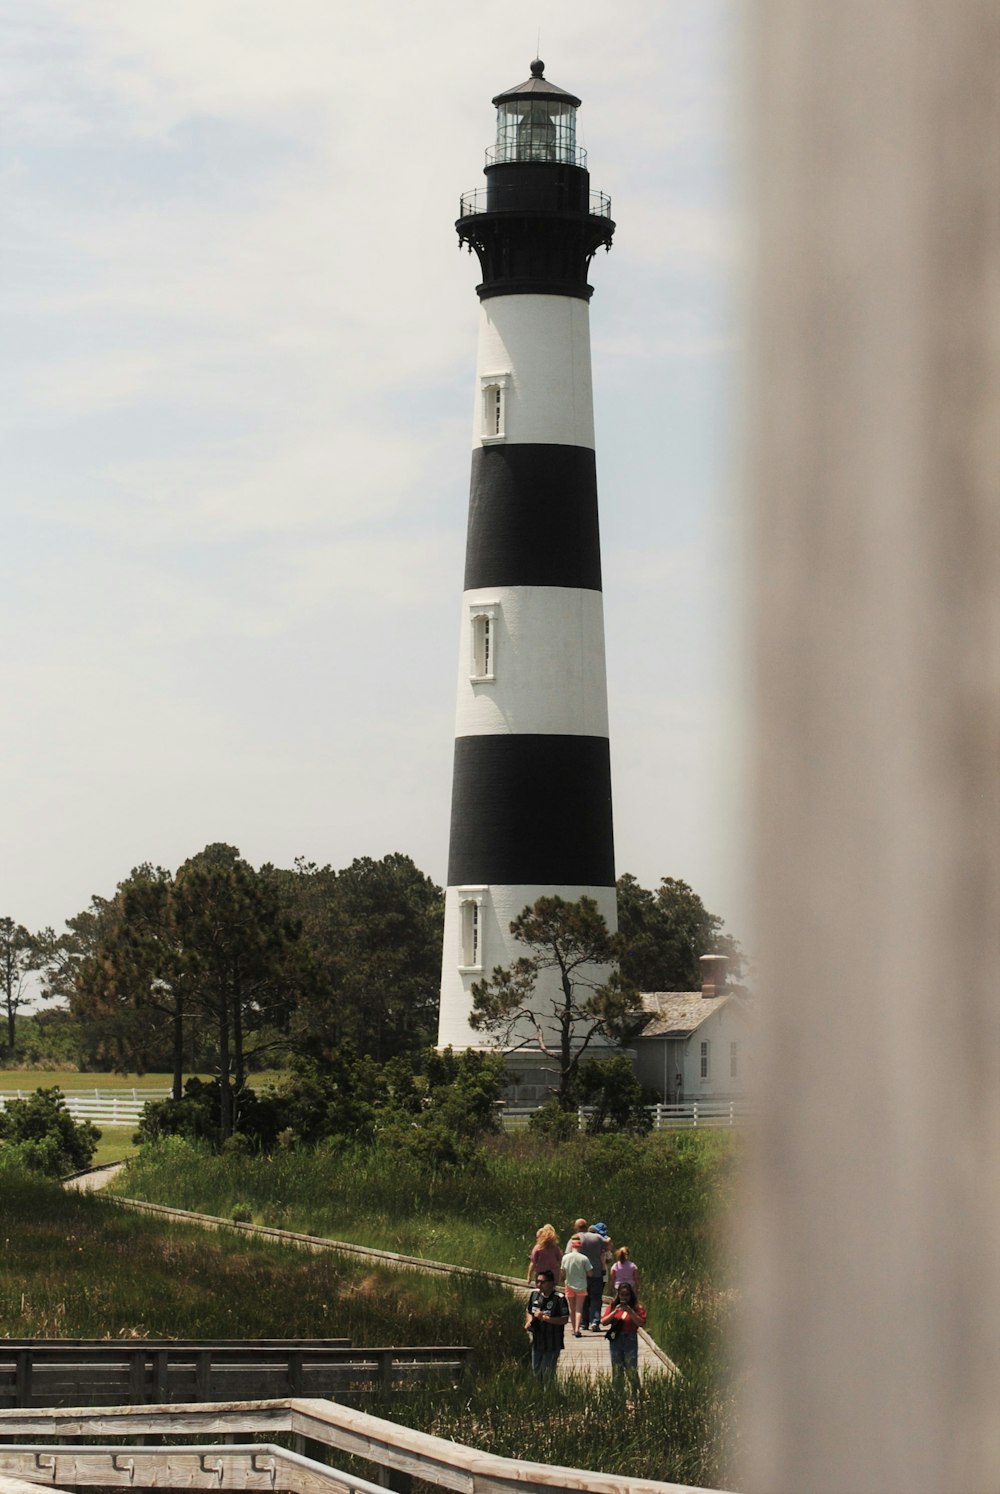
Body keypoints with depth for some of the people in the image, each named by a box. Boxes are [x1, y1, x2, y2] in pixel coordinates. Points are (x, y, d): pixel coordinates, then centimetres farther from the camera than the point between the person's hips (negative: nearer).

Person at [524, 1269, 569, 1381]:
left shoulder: (559, 1298, -17)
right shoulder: (535, 1294, 3)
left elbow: (564, 1319, -21)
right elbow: (528, 1311, 19)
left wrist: (545, 1318, -26)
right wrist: (528, 1321, -2)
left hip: (552, 1345, -7)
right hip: (537, 1342, 7)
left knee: (547, 1374, -1)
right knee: (536, 1370, 19)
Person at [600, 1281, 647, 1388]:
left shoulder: (637, 1307, -1)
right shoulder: (613, 1306, 7)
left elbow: (642, 1324, -10)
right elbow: (603, 1322, 0)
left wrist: (630, 1312, -19)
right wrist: (615, 1311, -13)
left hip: (630, 1340, -3)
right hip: (615, 1340, 3)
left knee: (632, 1372, -6)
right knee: (616, 1372, 9)